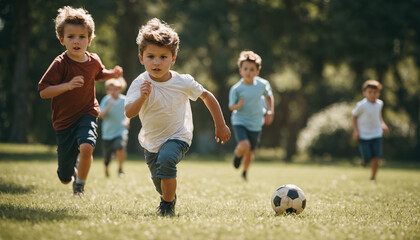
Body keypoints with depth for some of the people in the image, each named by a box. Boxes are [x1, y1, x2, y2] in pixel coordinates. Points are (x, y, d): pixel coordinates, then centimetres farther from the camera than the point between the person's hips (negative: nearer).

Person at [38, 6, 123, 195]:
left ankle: (80, 184, -5)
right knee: (65, 178, 4)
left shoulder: (93, 61, 0)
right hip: (64, 120, -2)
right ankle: (74, 166, 44)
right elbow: (43, 92, -19)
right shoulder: (60, 64, -15)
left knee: (86, 147, -32)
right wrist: (68, 85, -32)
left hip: (87, 115, 2)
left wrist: (112, 74, 3)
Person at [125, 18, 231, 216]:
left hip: (177, 136, -3)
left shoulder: (183, 82, -17)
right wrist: (142, 98, -51)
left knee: (166, 159, -33)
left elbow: (206, 96, -1)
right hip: (151, 141, 3)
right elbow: (129, 113, -32)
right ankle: (169, 196, 54)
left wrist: (220, 125, 3)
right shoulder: (140, 84, -19)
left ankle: (168, 204, -13)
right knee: (159, 183, 16)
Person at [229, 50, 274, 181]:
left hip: (255, 124, 3)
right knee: (244, 145, -26)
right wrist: (237, 105, -30)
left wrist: (270, 111, 8)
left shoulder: (263, 84, -7)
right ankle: (237, 155, 12)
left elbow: (269, 96, 14)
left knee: (250, 152, 10)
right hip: (240, 121, -3)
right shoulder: (236, 89, -15)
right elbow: (231, 106, -9)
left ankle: (245, 172, 40)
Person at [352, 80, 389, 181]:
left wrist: (382, 123, 11)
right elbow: (354, 116, -6)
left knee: (376, 157, -5)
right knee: (367, 158, -5)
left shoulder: (379, 103, -1)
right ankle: (365, 159, 32)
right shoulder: (361, 105, -18)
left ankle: (373, 177, 11)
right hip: (363, 135, -4)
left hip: (376, 134, 4)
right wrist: (355, 131, -12)